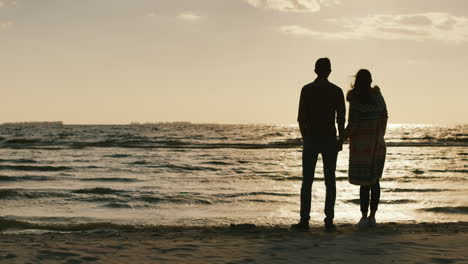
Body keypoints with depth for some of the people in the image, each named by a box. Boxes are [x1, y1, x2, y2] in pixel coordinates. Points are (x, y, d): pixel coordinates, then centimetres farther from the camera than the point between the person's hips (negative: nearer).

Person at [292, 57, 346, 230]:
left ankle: (304, 220, -3)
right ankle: (329, 220, 1)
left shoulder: (307, 90, -2)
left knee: (307, 182, 2)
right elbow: (341, 119, -2)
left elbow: (302, 118, -3)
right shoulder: (336, 91, 0)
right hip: (330, 140, 1)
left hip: (311, 140, -1)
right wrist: (340, 140, 8)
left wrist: (305, 138, 10)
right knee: (330, 182, 5)